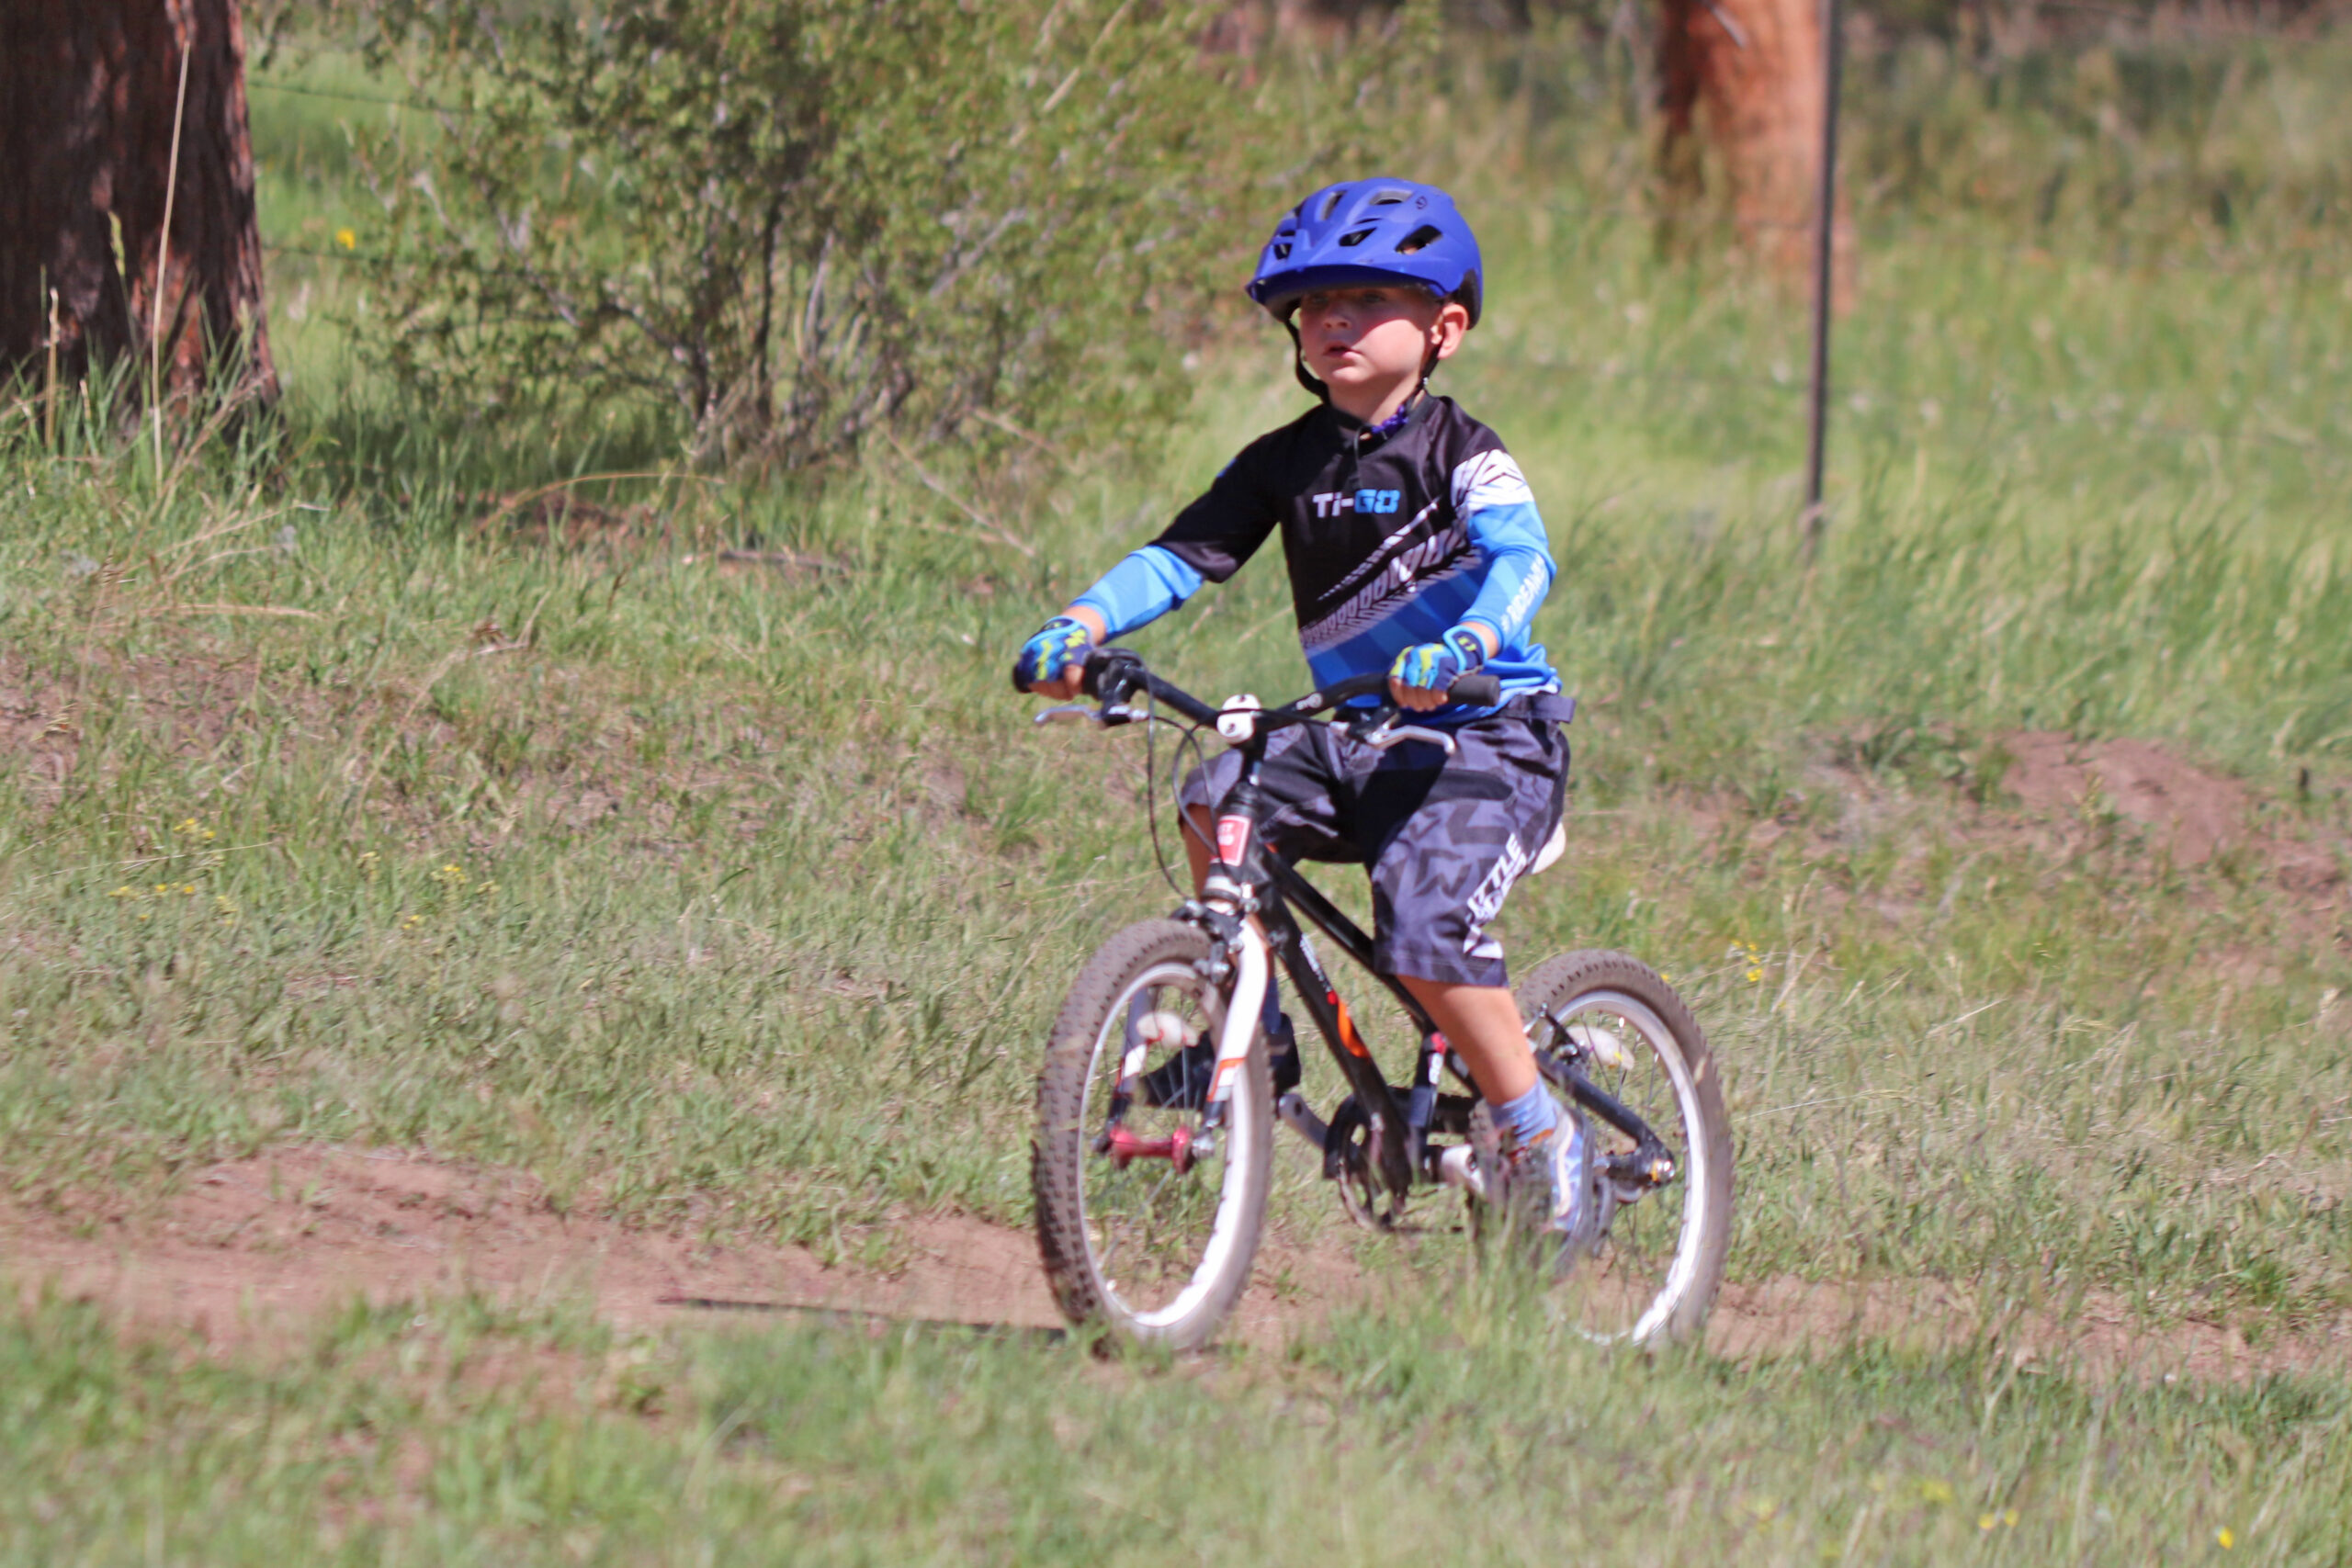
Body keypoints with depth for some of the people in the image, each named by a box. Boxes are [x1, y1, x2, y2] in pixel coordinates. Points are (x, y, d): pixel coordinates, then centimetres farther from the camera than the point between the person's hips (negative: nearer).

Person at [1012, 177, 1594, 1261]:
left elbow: (1522, 560, -26)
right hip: (1357, 737, 6)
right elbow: (1181, 556, 1)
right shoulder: (1289, 462, 6)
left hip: (1488, 734, -6)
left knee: (1424, 934, -25)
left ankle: (1539, 1131, -5)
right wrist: (1079, 629, -18)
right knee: (1219, 798, -21)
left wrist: (1461, 648, -47)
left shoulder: (1461, 454, -9)